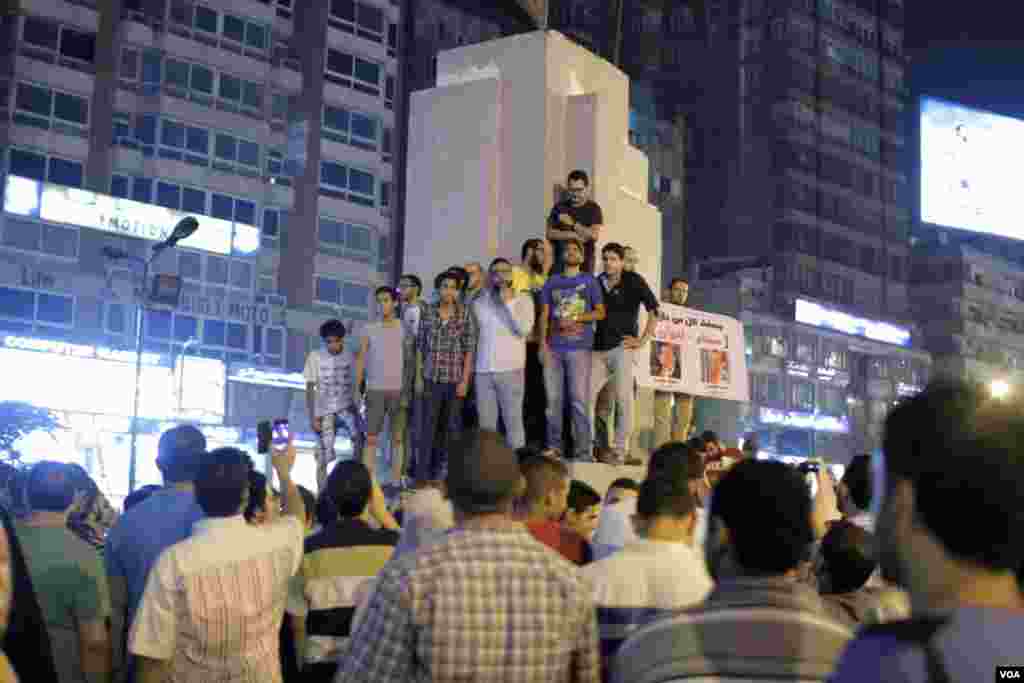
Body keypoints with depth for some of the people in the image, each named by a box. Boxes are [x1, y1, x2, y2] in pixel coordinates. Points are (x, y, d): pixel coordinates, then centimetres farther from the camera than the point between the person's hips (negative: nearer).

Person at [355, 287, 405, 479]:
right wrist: (357, 388, 1)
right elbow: (361, 360, 7)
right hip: (375, 390, 1)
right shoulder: (370, 329, 7)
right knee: (371, 437, -1)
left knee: (398, 436, 3)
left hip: (399, 389, -1)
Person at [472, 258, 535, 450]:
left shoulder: (523, 299, 4)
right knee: (485, 424, 6)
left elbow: (524, 329, -10)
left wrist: (508, 302, -10)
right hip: (483, 369, 3)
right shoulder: (479, 302, 13)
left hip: (510, 368, -3)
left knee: (513, 420, -3)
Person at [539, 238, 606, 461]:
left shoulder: (589, 281, 9)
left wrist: (576, 318, -10)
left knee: (579, 400, -8)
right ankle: (553, 447, 11)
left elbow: (601, 312, 5)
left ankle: (583, 450, -6)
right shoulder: (552, 281, 15)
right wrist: (543, 344, 0)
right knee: (553, 399, 3)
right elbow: (544, 314, 12)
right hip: (553, 348, 3)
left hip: (580, 347, -3)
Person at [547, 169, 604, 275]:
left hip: (584, 264, -2)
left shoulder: (593, 208, 1)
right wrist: (573, 235, -8)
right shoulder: (559, 207, 10)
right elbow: (550, 233, 3)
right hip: (559, 263, 2)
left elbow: (594, 235, -10)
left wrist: (572, 223, -9)